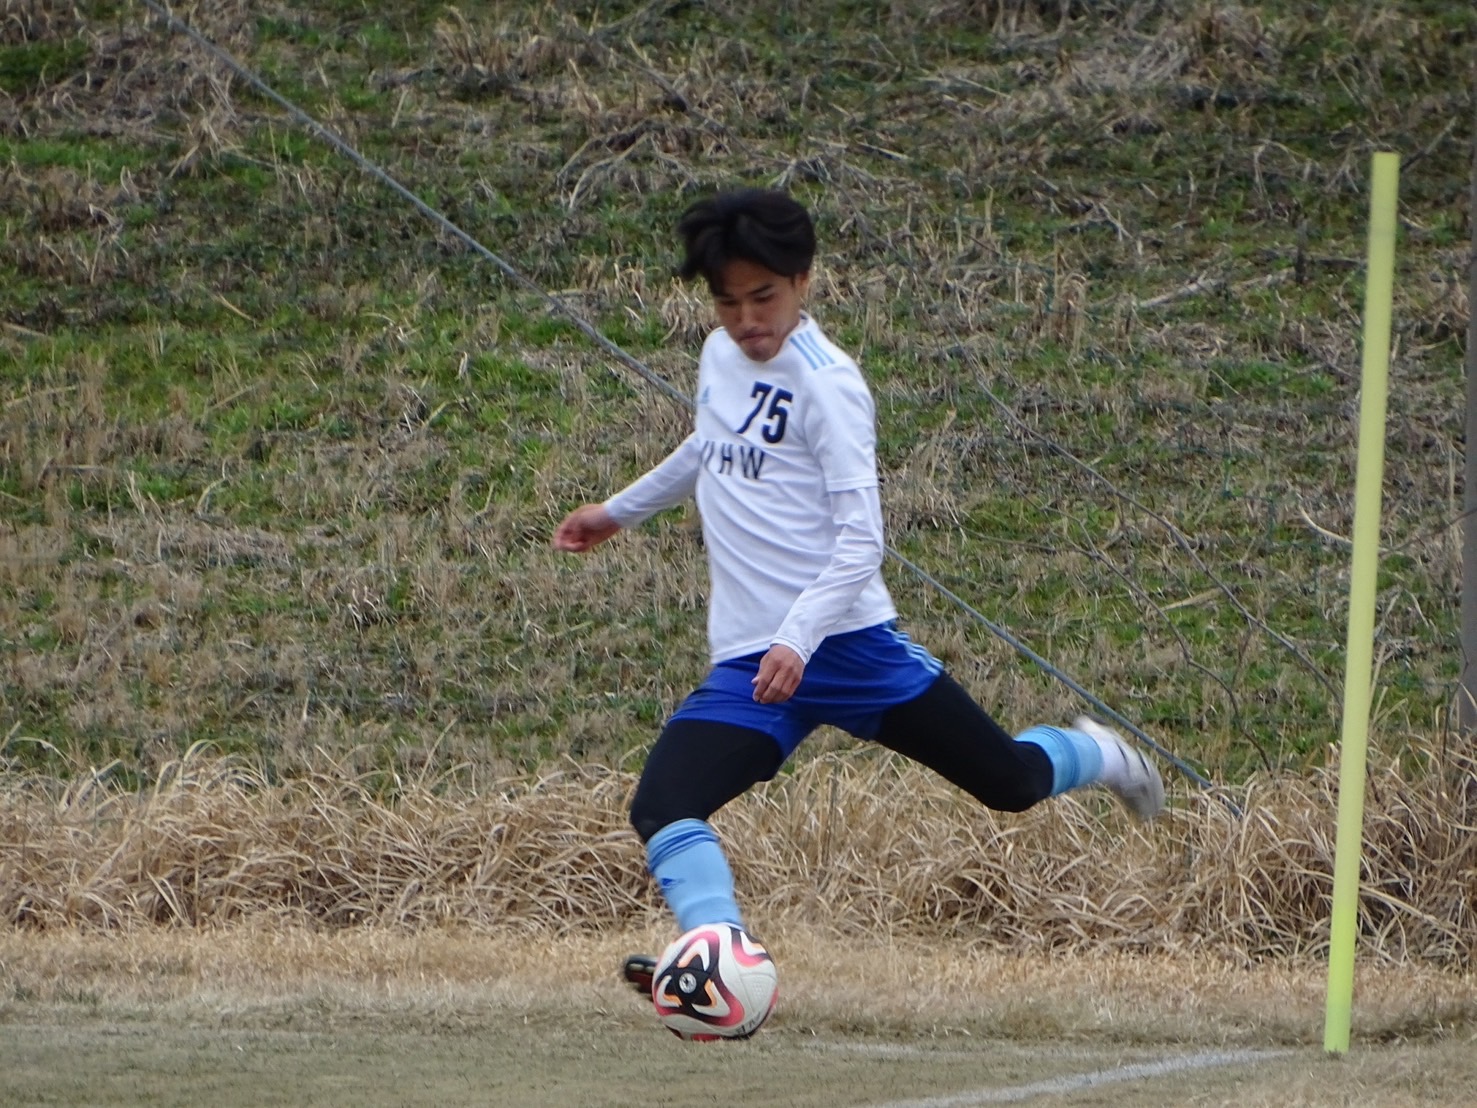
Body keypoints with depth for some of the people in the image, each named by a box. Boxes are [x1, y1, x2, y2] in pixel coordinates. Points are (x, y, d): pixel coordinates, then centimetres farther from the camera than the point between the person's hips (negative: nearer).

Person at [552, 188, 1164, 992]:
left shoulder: (825, 383, -11)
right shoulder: (720, 357, 10)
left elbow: (860, 540, -17)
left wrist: (798, 640, -31)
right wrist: (620, 511, 45)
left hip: (847, 643, -6)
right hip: (746, 664, 6)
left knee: (1011, 784, 3)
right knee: (662, 808, -19)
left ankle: (1095, 756, 37)